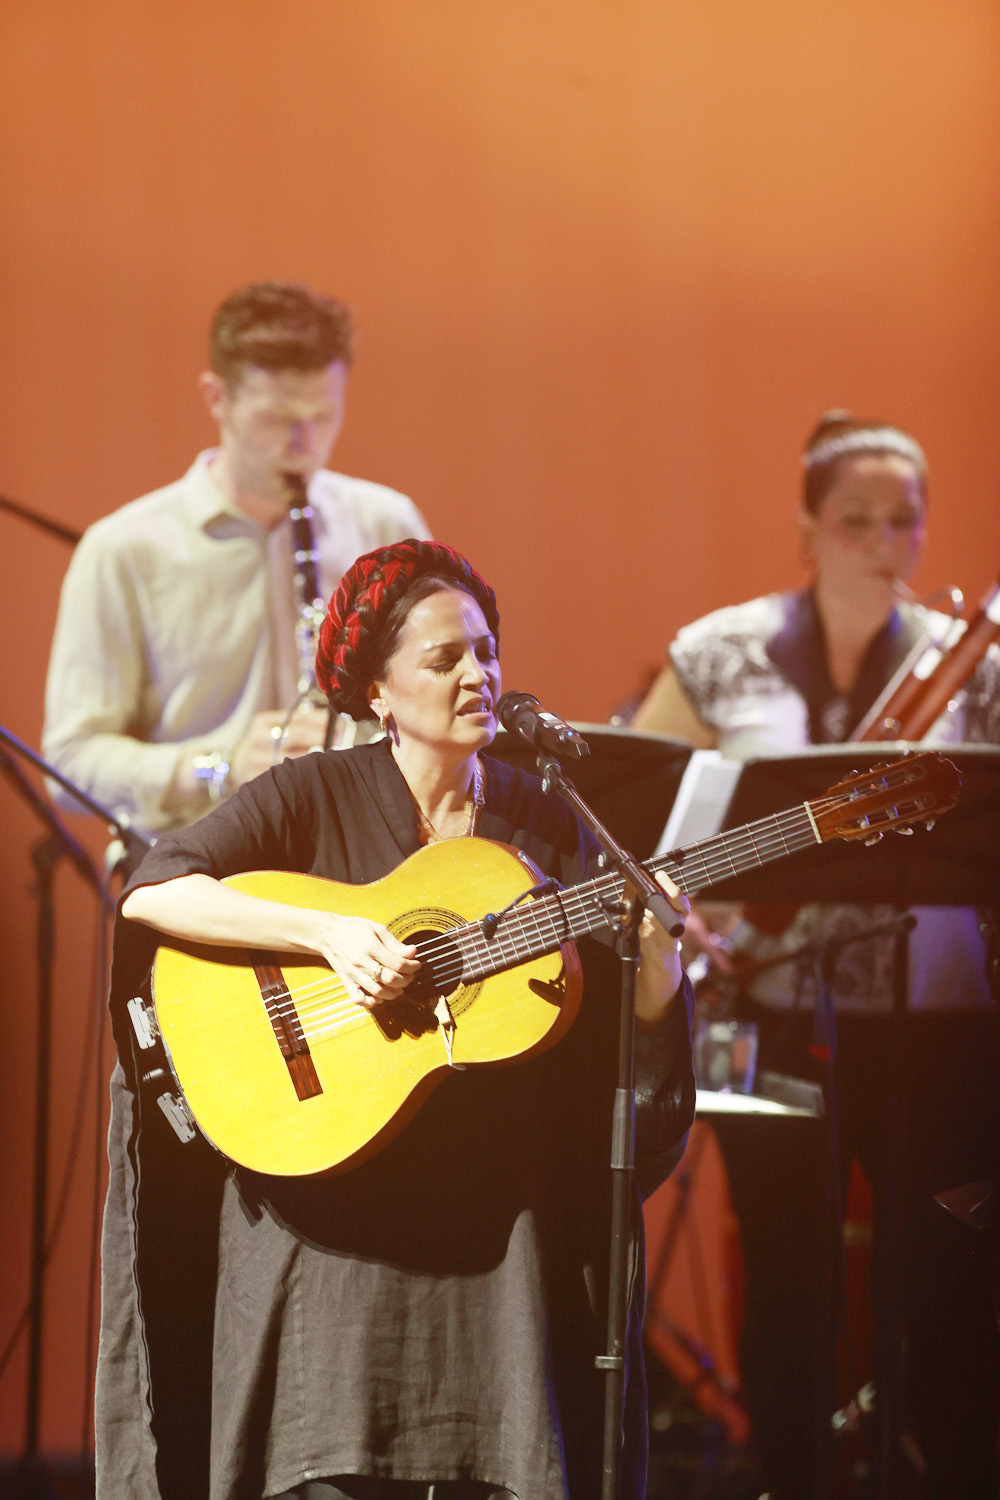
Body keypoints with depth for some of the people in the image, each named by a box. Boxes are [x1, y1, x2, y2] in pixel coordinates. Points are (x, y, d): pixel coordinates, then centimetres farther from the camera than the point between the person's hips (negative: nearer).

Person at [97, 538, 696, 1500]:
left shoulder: (545, 825, 9)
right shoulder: (313, 797, -1)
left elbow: (618, 1026, 8)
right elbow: (152, 890, -14)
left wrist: (653, 947, -13)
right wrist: (327, 933, -23)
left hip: (504, 1221, 3)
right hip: (333, 1214, -3)